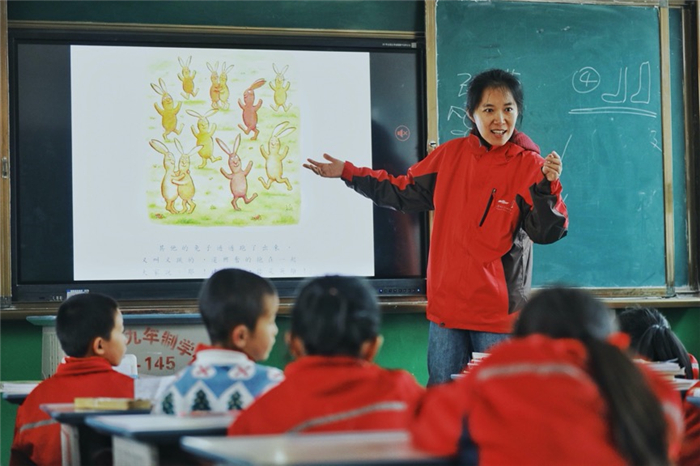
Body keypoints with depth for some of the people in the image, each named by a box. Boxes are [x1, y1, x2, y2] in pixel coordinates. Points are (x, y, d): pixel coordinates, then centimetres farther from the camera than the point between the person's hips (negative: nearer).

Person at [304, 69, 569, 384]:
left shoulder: (530, 165, -7)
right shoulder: (451, 155, 5)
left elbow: (547, 232, -14)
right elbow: (404, 193, 16)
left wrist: (547, 186, -32)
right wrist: (347, 173, 15)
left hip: (499, 309, -4)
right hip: (446, 304, 4)